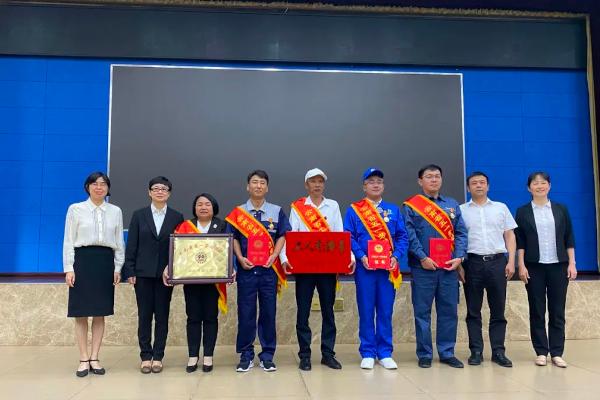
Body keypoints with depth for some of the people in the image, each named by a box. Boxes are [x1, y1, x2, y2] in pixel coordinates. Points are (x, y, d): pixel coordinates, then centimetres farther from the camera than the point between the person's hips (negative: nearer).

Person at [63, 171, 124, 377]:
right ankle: (84, 359, 13)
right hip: (82, 260, -2)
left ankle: (94, 358, 15)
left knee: (100, 313, 6)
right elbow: (68, 241, 1)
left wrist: (117, 268, 4)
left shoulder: (116, 211, 8)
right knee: (81, 313, 2)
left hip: (105, 262, 2)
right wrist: (69, 268, -6)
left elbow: (119, 242, 9)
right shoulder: (75, 209, 2)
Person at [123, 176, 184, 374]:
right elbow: (131, 246, 2)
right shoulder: (139, 215, 5)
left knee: (162, 316, 5)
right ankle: (146, 356, 14)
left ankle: (158, 356, 14)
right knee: (144, 316, 5)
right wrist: (129, 272, -4)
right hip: (143, 273, 0)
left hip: (166, 273, 0)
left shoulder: (177, 217, 4)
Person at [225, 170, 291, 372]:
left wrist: (274, 256, -10)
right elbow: (233, 238, 5)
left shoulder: (277, 211, 6)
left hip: (269, 269, 0)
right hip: (246, 269, 0)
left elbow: (282, 236, 4)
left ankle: (267, 356, 15)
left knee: (268, 312, 5)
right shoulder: (237, 213, 6)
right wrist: (240, 258, -9)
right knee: (245, 313, 3)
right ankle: (246, 355, 14)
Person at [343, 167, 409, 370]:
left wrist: (396, 256, -8)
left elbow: (402, 237, 8)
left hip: (388, 267, 2)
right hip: (365, 267, -2)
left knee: (385, 311, 6)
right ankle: (367, 353, 13)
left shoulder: (393, 210, 11)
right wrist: (361, 256, -14)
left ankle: (385, 353, 16)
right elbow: (348, 237, -1)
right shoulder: (353, 210, 4)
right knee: (366, 311, 3)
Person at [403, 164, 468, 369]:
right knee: (422, 312, 2)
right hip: (423, 267, -3)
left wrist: (459, 257, -5)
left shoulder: (452, 204, 14)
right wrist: (422, 257, -16)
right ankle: (424, 354, 13)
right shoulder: (411, 205, 2)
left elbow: (461, 233, 9)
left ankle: (447, 353, 20)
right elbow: (409, 234, -7)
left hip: (449, 267, 4)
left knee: (449, 311, 7)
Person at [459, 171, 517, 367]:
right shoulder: (461, 210, 6)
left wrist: (511, 261, 0)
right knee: (473, 311, 3)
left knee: (498, 310, 4)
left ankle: (498, 352, 12)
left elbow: (510, 236, 9)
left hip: (497, 261, 1)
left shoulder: (501, 208, 11)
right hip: (472, 262, -1)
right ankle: (476, 351, 11)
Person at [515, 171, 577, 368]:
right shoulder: (522, 212, 4)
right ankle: (541, 352, 11)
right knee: (537, 311, 3)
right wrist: (521, 265, -6)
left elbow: (569, 238, 7)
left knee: (557, 311, 3)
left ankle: (557, 353, 10)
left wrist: (572, 263, 1)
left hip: (558, 266, 1)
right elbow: (520, 241, 1)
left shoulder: (561, 209, 8)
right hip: (534, 267, -1)